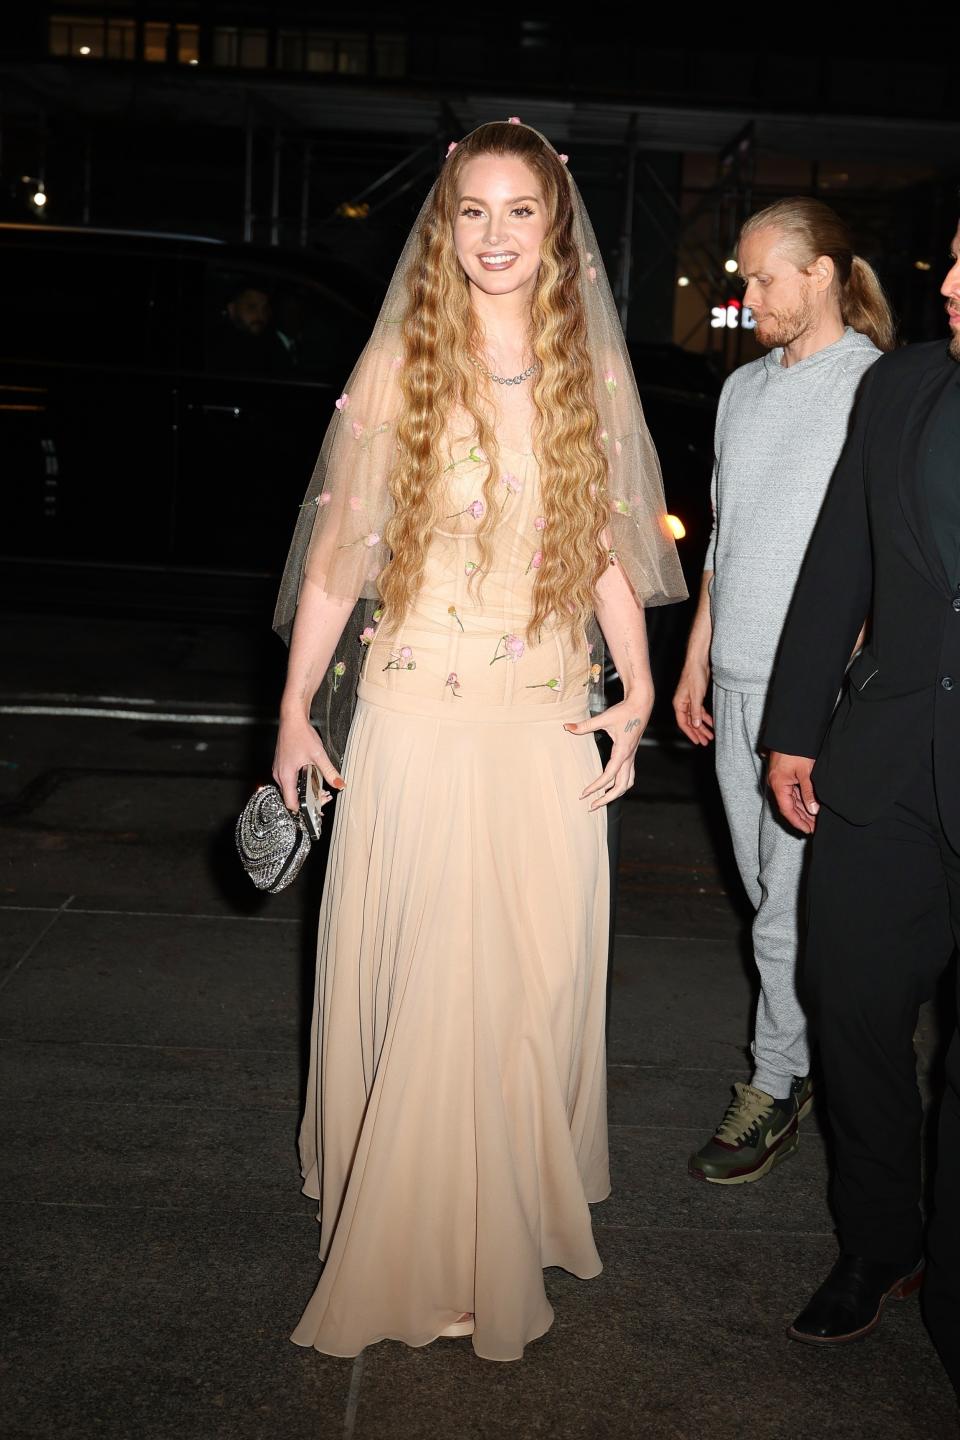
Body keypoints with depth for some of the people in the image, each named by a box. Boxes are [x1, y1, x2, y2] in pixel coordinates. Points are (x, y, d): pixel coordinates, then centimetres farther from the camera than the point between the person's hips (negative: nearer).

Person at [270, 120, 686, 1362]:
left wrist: (637, 695, 0)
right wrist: (296, 710, 1)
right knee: (413, 973, 4)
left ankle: (516, 1211, 30)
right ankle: (412, 1242, 23)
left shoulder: (589, 373, 6)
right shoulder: (397, 367, -1)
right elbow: (337, 549, 1)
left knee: (535, 972, 9)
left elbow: (610, 548, 10)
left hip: (549, 724, 2)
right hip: (414, 719, -2)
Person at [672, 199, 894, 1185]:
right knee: (765, 886, 13)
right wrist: (696, 659, 19)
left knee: (793, 899, -1)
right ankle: (824, 1041, 27)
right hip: (737, 680, 7)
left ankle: (778, 1081, 13)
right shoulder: (744, 388, 15)